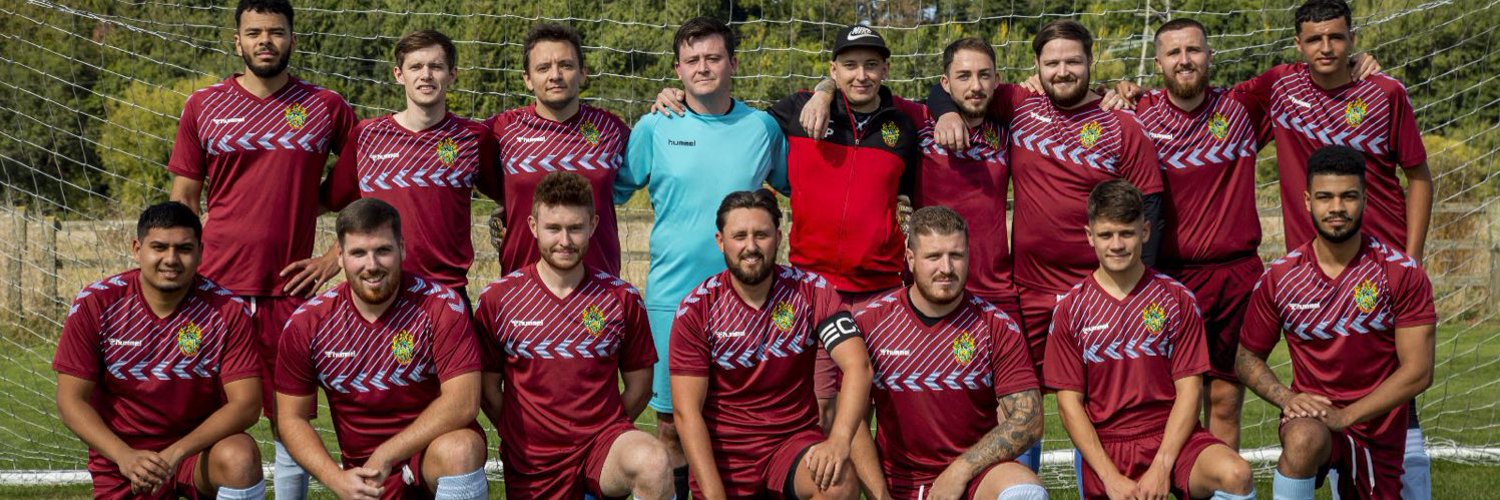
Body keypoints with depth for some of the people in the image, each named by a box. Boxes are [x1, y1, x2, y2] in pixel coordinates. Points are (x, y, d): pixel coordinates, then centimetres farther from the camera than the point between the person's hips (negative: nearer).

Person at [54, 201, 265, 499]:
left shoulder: (227, 310, -11)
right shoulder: (95, 304, -9)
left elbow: (246, 404, -14)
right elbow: (71, 400, -9)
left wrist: (176, 453, -27)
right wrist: (125, 456, -25)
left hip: (200, 449, -2)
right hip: (122, 459, 3)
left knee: (240, 457, -32)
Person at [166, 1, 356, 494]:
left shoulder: (327, 107, 4)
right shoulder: (203, 106, 7)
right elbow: (183, 201, 10)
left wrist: (338, 256, 1)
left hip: (290, 291, 0)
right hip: (215, 287, 1)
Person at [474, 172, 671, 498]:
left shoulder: (623, 299, 1)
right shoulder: (497, 299, 0)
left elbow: (639, 387, 8)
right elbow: (488, 389, 6)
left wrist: (605, 439, 3)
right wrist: (521, 439, 3)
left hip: (603, 440, 0)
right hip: (531, 462, 1)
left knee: (652, 462, -32)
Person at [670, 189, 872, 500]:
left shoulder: (811, 292, -4)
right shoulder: (696, 310, -5)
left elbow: (857, 365, -15)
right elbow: (687, 411, -9)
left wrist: (839, 440, -33)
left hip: (794, 439, -1)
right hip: (723, 450, 1)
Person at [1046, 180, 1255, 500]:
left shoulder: (1176, 299, 4)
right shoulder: (1070, 309, 3)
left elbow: (1189, 389, -1)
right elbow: (1069, 402, 0)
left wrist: (1161, 467, -13)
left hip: (1172, 437, -1)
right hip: (1107, 446, 1)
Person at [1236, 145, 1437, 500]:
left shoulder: (1403, 273, -8)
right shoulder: (1280, 278, -3)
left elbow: (1418, 372, -12)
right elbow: (1247, 357, 6)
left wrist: (1344, 416, -19)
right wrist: (1287, 398, -14)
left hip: (1379, 433, 1)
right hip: (1312, 415, -1)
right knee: (1305, 438, -37)